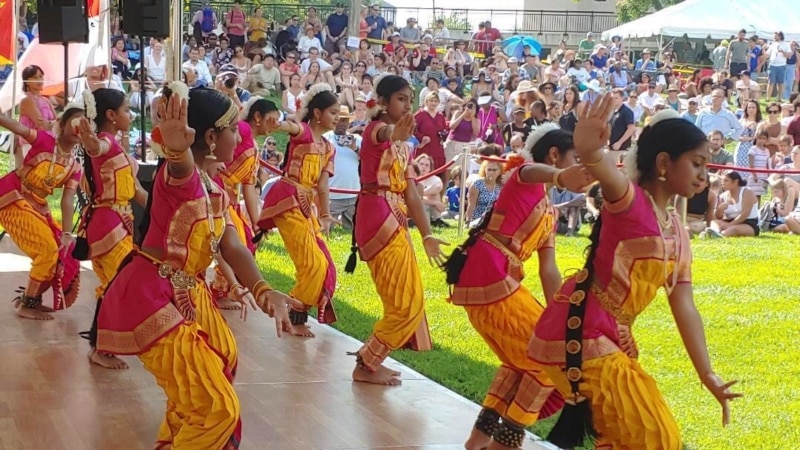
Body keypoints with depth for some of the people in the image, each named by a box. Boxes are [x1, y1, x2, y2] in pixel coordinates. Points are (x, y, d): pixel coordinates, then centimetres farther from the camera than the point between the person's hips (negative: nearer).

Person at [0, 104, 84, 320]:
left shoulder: (75, 168, 0)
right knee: (47, 249, -16)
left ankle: (31, 299, 18)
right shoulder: (45, 140, -14)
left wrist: (66, 234, -17)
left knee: (63, 251, 4)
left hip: (37, 205, 7)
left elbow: (67, 200, -5)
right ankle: (27, 304, -2)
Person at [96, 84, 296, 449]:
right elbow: (182, 165, -47)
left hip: (189, 295, 10)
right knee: (217, 409, -11)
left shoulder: (214, 189, 7)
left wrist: (262, 290, -24)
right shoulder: (182, 176, -21)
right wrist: (176, 148, -73)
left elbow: (232, 247, -5)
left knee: (223, 358, 33)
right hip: (151, 300, -10)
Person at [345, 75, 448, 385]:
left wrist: (427, 235, 11)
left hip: (395, 220, 9)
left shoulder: (402, 144, 19)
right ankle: (366, 365, 0)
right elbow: (384, 136, -35)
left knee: (406, 302, 13)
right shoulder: (376, 129, -8)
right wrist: (395, 134, -60)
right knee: (407, 303, -8)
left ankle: (370, 359, 21)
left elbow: (411, 192, 17)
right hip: (379, 217, -9)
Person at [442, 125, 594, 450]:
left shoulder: (548, 212, 23)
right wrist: (560, 177, -54)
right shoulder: (526, 175, -2)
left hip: (484, 280, 10)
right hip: (489, 277, -10)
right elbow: (533, 172, -29)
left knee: (521, 359, 24)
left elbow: (548, 270, 21)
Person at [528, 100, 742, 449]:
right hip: (578, 331, -9)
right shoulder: (630, 201, -14)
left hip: (611, 336, 9)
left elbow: (685, 309, 10)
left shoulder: (677, 232, 11)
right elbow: (606, 172, -39)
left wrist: (708, 376, 6)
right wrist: (589, 150, -62)